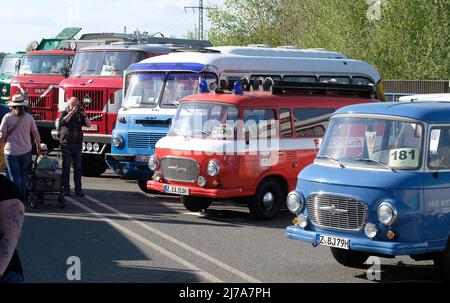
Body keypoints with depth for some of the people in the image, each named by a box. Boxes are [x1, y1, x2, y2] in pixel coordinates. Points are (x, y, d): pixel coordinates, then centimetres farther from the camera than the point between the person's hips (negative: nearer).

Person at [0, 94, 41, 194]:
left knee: (14, 178, 3)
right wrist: (38, 147, 18)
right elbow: (36, 134, 4)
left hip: (11, 152, -2)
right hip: (26, 151, 2)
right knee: (23, 176, 16)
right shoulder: (29, 117, -2)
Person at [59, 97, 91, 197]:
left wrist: (84, 115, -9)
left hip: (77, 144, 3)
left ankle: (78, 189, 5)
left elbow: (88, 125, 4)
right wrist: (72, 112, -19)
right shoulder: (65, 113, 2)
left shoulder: (80, 114, 10)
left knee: (78, 168, 3)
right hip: (66, 144, -3)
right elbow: (63, 121, -19)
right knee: (66, 167, -1)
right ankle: (65, 188, 3)